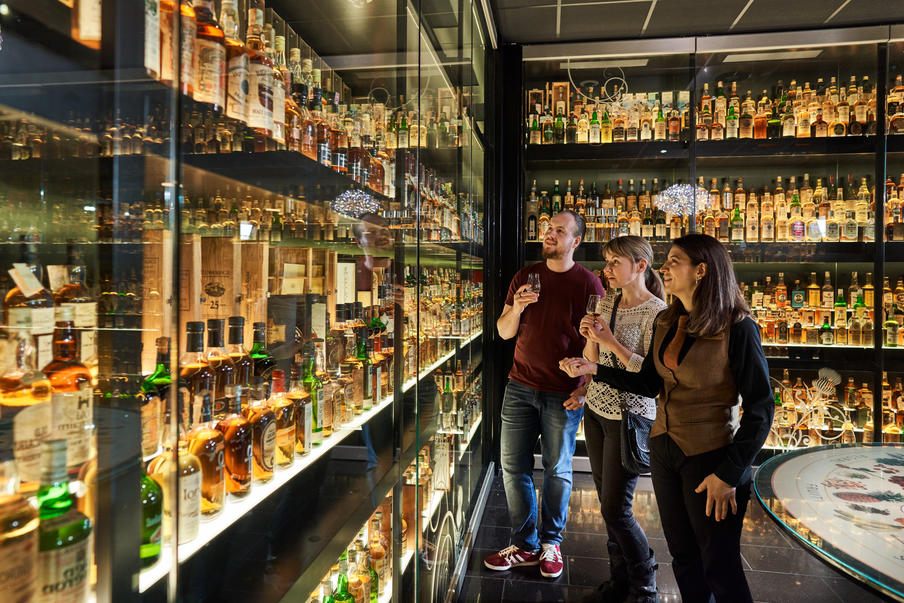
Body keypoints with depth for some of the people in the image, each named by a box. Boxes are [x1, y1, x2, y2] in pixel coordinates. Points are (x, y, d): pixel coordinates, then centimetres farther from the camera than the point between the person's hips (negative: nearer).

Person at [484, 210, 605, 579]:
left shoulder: (588, 283, -3)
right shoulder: (525, 276, 8)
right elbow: (504, 332, 8)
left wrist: (585, 387, -12)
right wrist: (516, 309, -12)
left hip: (563, 394, -3)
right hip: (521, 387, 4)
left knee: (557, 471, 9)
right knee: (513, 467, 6)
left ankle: (550, 542, 29)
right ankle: (524, 545, 23)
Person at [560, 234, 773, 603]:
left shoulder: (737, 328, -17)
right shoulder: (666, 323, 3)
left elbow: (759, 409, -15)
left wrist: (730, 474, -17)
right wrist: (594, 370, 1)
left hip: (710, 457, -6)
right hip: (664, 450, 6)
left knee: (720, 570, 8)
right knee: (683, 558, 19)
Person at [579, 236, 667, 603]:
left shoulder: (656, 312, -14)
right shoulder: (608, 303, 7)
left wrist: (611, 342, -23)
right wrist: (590, 337, -8)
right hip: (596, 411, 7)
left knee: (615, 508, 0)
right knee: (607, 503, 14)